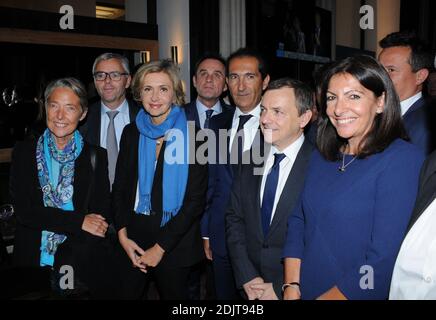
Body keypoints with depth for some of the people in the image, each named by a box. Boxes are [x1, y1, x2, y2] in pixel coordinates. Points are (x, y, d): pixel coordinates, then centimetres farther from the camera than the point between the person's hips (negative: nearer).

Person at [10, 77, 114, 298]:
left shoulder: (96, 157, -1)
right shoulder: (24, 152, 1)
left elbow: (101, 218, -6)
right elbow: (23, 209, -9)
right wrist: (79, 222, -15)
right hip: (32, 260, 1)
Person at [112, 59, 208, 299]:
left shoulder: (192, 136, -9)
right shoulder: (132, 133, 3)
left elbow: (195, 200, -11)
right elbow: (119, 188, 7)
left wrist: (160, 248, -11)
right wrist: (123, 235, -6)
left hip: (175, 246, -3)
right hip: (133, 244, 3)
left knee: (173, 295, 13)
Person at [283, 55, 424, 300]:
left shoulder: (404, 159, -18)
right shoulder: (321, 157, 2)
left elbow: (384, 261, -22)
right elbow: (298, 222, 5)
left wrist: (325, 297, -15)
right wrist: (291, 288, -6)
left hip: (361, 294, -5)